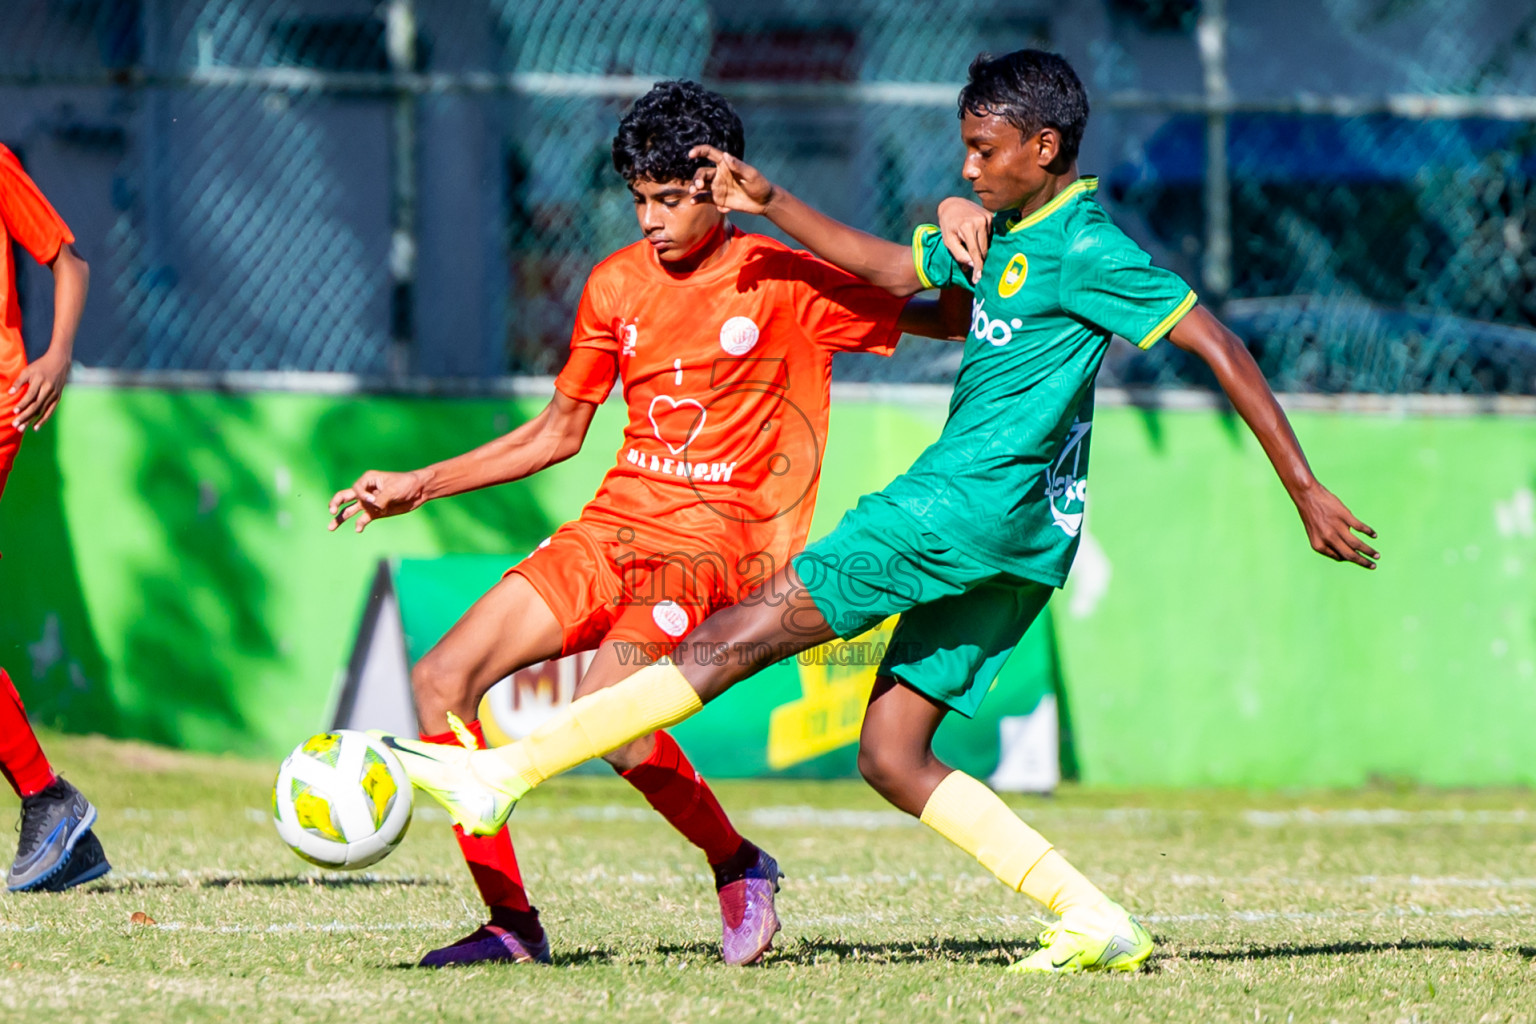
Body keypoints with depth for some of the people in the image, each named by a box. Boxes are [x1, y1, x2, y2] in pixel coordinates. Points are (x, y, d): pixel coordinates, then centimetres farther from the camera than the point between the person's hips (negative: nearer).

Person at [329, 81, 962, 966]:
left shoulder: (784, 283, -3)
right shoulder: (617, 284, 11)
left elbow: (942, 319, 0)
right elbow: (559, 431, 21)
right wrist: (417, 487, 17)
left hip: (713, 539, -6)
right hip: (612, 528, 6)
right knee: (442, 679, -10)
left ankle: (740, 868, -6)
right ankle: (511, 920, -4)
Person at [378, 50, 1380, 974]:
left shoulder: (1086, 248, -9)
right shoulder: (999, 233, 19)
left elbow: (1221, 348, -11)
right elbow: (893, 268, 33)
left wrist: (1307, 491, -13)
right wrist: (770, 202, 23)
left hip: (978, 502, -10)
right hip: (1007, 544, 10)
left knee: (743, 634, -11)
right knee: (892, 757, 5)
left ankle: (502, 775, -14)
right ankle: (1094, 920, -3)